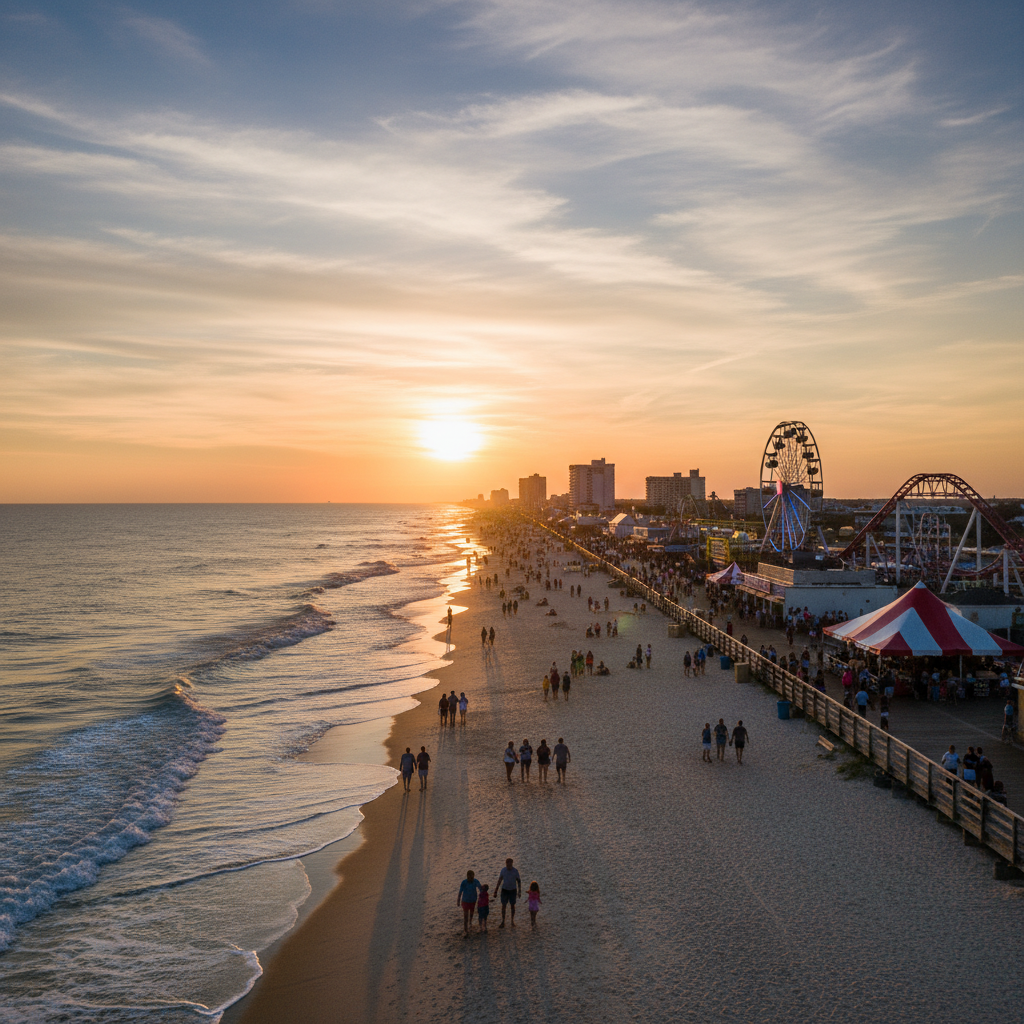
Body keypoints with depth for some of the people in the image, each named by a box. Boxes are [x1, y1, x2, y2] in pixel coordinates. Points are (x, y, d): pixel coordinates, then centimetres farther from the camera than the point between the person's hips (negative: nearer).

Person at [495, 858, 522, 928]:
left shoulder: (515, 871, -14)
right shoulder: (503, 870, -11)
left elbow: (519, 881, -3)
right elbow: (500, 880, 1)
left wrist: (519, 891, -5)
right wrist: (496, 889, 3)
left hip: (513, 890, -1)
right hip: (504, 890, 1)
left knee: (513, 905, 8)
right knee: (503, 905, 2)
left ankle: (513, 922, 24)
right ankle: (503, 922, 11)